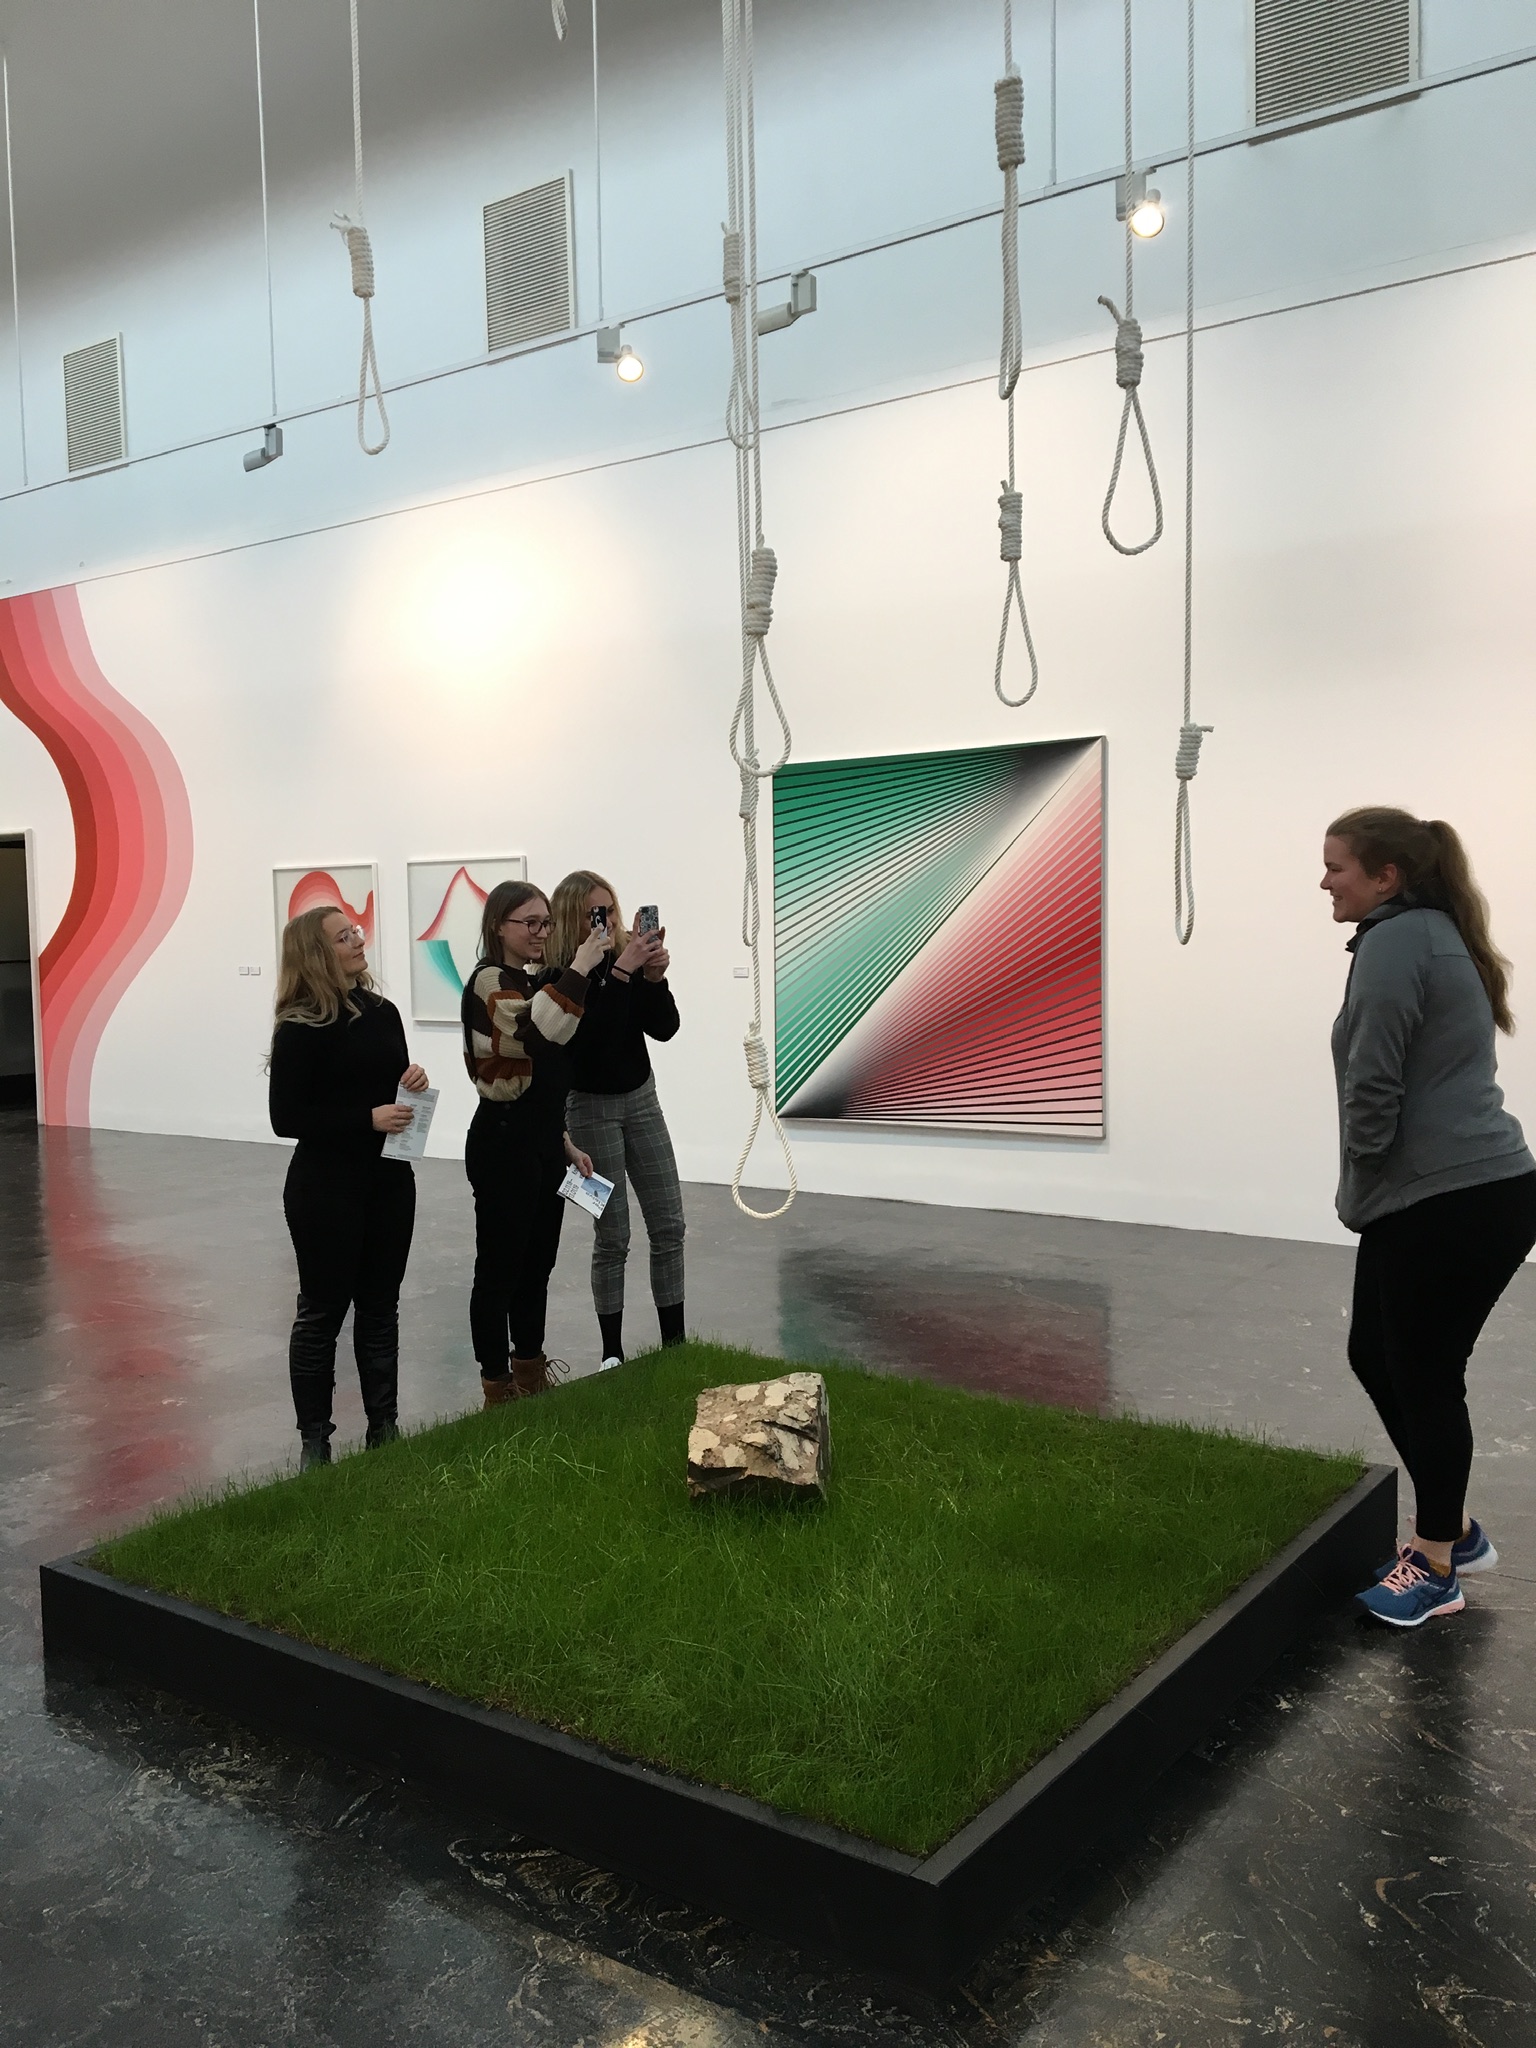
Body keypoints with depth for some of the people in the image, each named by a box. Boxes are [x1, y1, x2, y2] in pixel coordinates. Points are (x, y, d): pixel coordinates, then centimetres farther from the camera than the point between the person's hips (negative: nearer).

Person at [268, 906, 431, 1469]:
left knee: (380, 1307, 13)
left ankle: (384, 1425, 24)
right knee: (323, 1313, 4)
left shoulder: (382, 1012, 6)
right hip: (326, 1187, -6)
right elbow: (286, 1118, -15)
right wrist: (368, 1117, -21)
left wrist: (413, 1082, -6)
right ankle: (314, 1439, 16)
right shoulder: (300, 1029, -12)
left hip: (389, 1178, 6)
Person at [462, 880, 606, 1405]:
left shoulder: (536, 981, 14)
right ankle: (497, 1386, 13)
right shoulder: (489, 982, -13)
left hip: (542, 1143, 9)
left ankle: (530, 1372, 31)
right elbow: (540, 1032, -35)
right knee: (500, 1267, 1)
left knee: (538, 1263, 17)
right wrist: (578, 969, -33)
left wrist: (565, 1142, 17)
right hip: (502, 1145, -9)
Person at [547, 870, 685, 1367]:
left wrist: (654, 978, -22)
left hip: (641, 1098, 5)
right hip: (591, 1106, -5)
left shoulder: (630, 955, -3)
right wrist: (619, 972, -34)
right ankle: (612, 1351, 13)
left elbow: (664, 1028, -6)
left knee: (669, 1226, 6)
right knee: (613, 1236, 0)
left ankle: (674, 1341, 17)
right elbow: (589, 1035, -29)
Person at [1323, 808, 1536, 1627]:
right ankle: (1453, 1529, 31)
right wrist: (1369, 1190, 14)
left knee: (1424, 1376, 3)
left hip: (1446, 1205, -10)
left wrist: (1362, 1184, -2)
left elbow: (1374, 1085, -17)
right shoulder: (1436, 934, 17)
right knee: (1376, 1355, 18)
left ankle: (1437, 1565, 18)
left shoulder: (1395, 942, -14)